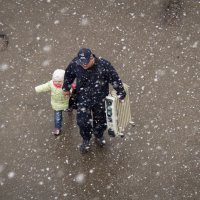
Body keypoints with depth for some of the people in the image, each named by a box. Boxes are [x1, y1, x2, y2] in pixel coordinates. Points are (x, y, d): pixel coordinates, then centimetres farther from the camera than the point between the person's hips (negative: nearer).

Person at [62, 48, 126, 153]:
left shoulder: (104, 65, -27)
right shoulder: (75, 64, -21)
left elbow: (115, 79, -14)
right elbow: (68, 75, 1)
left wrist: (121, 94, -7)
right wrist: (66, 88, 13)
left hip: (100, 98, 0)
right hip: (83, 98, 0)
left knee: (100, 120, 19)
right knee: (83, 121, 0)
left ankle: (99, 136, 52)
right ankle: (86, 140, 32)